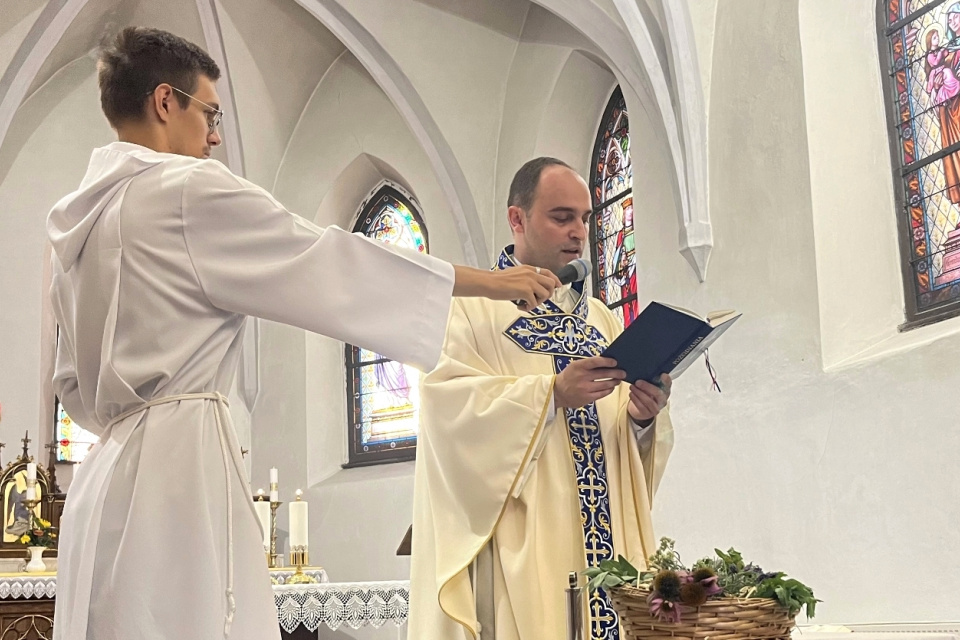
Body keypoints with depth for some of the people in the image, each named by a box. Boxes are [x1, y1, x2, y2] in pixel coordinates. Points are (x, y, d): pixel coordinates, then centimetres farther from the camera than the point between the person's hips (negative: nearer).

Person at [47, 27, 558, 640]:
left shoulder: (77, 220, 18)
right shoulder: (188, 189, -7)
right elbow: (331, 263, -4)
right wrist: (491, 281, 3)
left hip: (109, 476, 9)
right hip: (182, 469, -9)